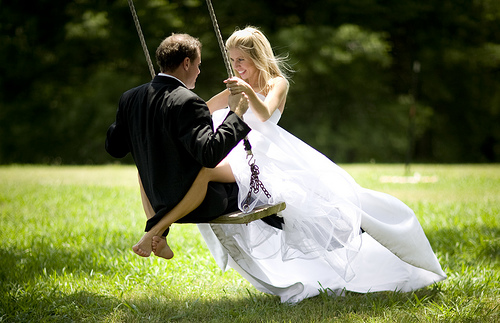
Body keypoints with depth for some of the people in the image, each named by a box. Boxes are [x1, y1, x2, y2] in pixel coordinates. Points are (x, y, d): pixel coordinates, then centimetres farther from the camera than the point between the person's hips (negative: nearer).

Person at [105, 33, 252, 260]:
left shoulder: (131, 98, 0)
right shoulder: (186, 102, -23)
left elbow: (114, 147, 10)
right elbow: (210, 154, -30)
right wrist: (236, 113, -21)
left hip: (159, 201, 6)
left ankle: (157, 224, 23)